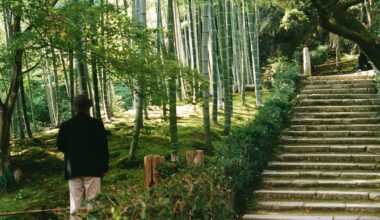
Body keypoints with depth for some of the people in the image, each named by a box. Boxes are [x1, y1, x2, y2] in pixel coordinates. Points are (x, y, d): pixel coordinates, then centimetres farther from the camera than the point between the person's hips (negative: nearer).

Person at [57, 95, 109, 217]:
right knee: (92, 200, 3)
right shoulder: (97, 124, -6)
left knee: (75, 201, 8)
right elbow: (103, 147, -5)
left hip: (73, 169, 2)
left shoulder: (66, 125, -1)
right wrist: (104, 167, 2)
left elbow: (60, 145, 3)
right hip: (92, 168, -2)